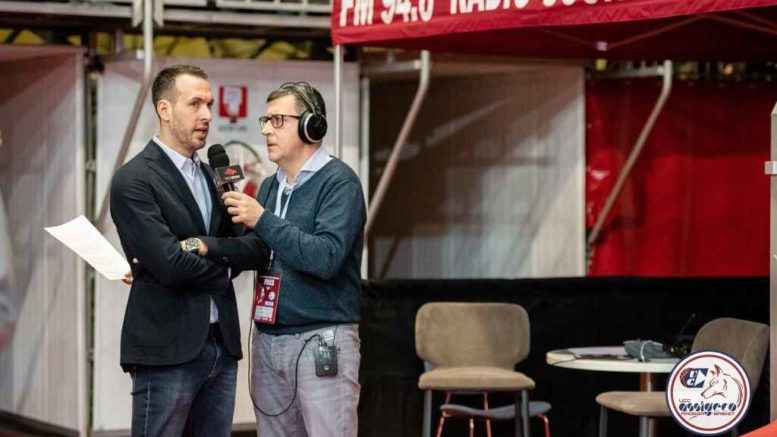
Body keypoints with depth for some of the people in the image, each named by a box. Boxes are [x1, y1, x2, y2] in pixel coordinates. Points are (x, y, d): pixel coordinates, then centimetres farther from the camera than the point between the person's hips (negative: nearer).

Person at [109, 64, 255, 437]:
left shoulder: (211, 175, 16)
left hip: (222, 345, 7)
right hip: (167, 350, -7)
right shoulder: (133, 180, -9)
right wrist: (222, 267, -1)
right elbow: (169, 263, -17)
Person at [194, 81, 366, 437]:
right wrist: (208, 247, -14)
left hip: (320, 341, -7)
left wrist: (262, 220, -20)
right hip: (269, 339, 7)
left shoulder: (338, 182, -7)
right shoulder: (270, 187, 16)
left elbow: (326, 258, -19)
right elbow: (258, 252, 3)